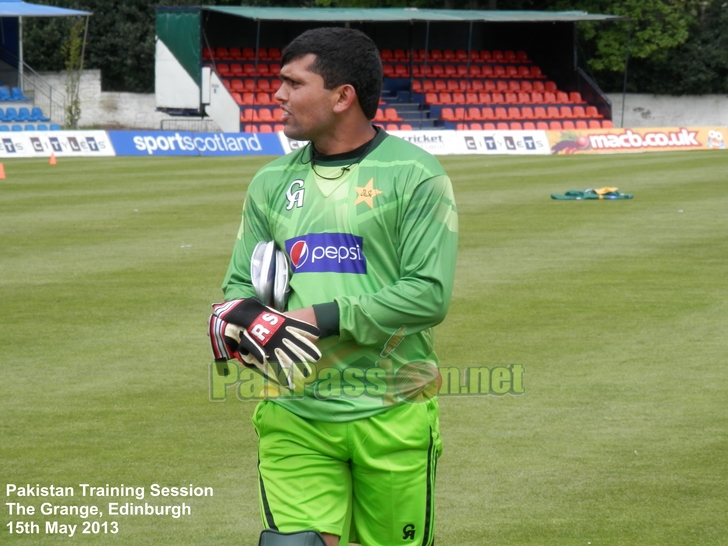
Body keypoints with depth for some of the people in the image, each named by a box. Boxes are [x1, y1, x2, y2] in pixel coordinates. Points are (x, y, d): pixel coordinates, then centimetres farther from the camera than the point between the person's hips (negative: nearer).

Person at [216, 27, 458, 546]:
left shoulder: (415, 175, -5)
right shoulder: (271, 183, 12)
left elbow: (430, 294, -12)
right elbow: (240, 284, 17)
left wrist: (326, 319, -16)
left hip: (392, 417, -3)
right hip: (295, 418, 3)